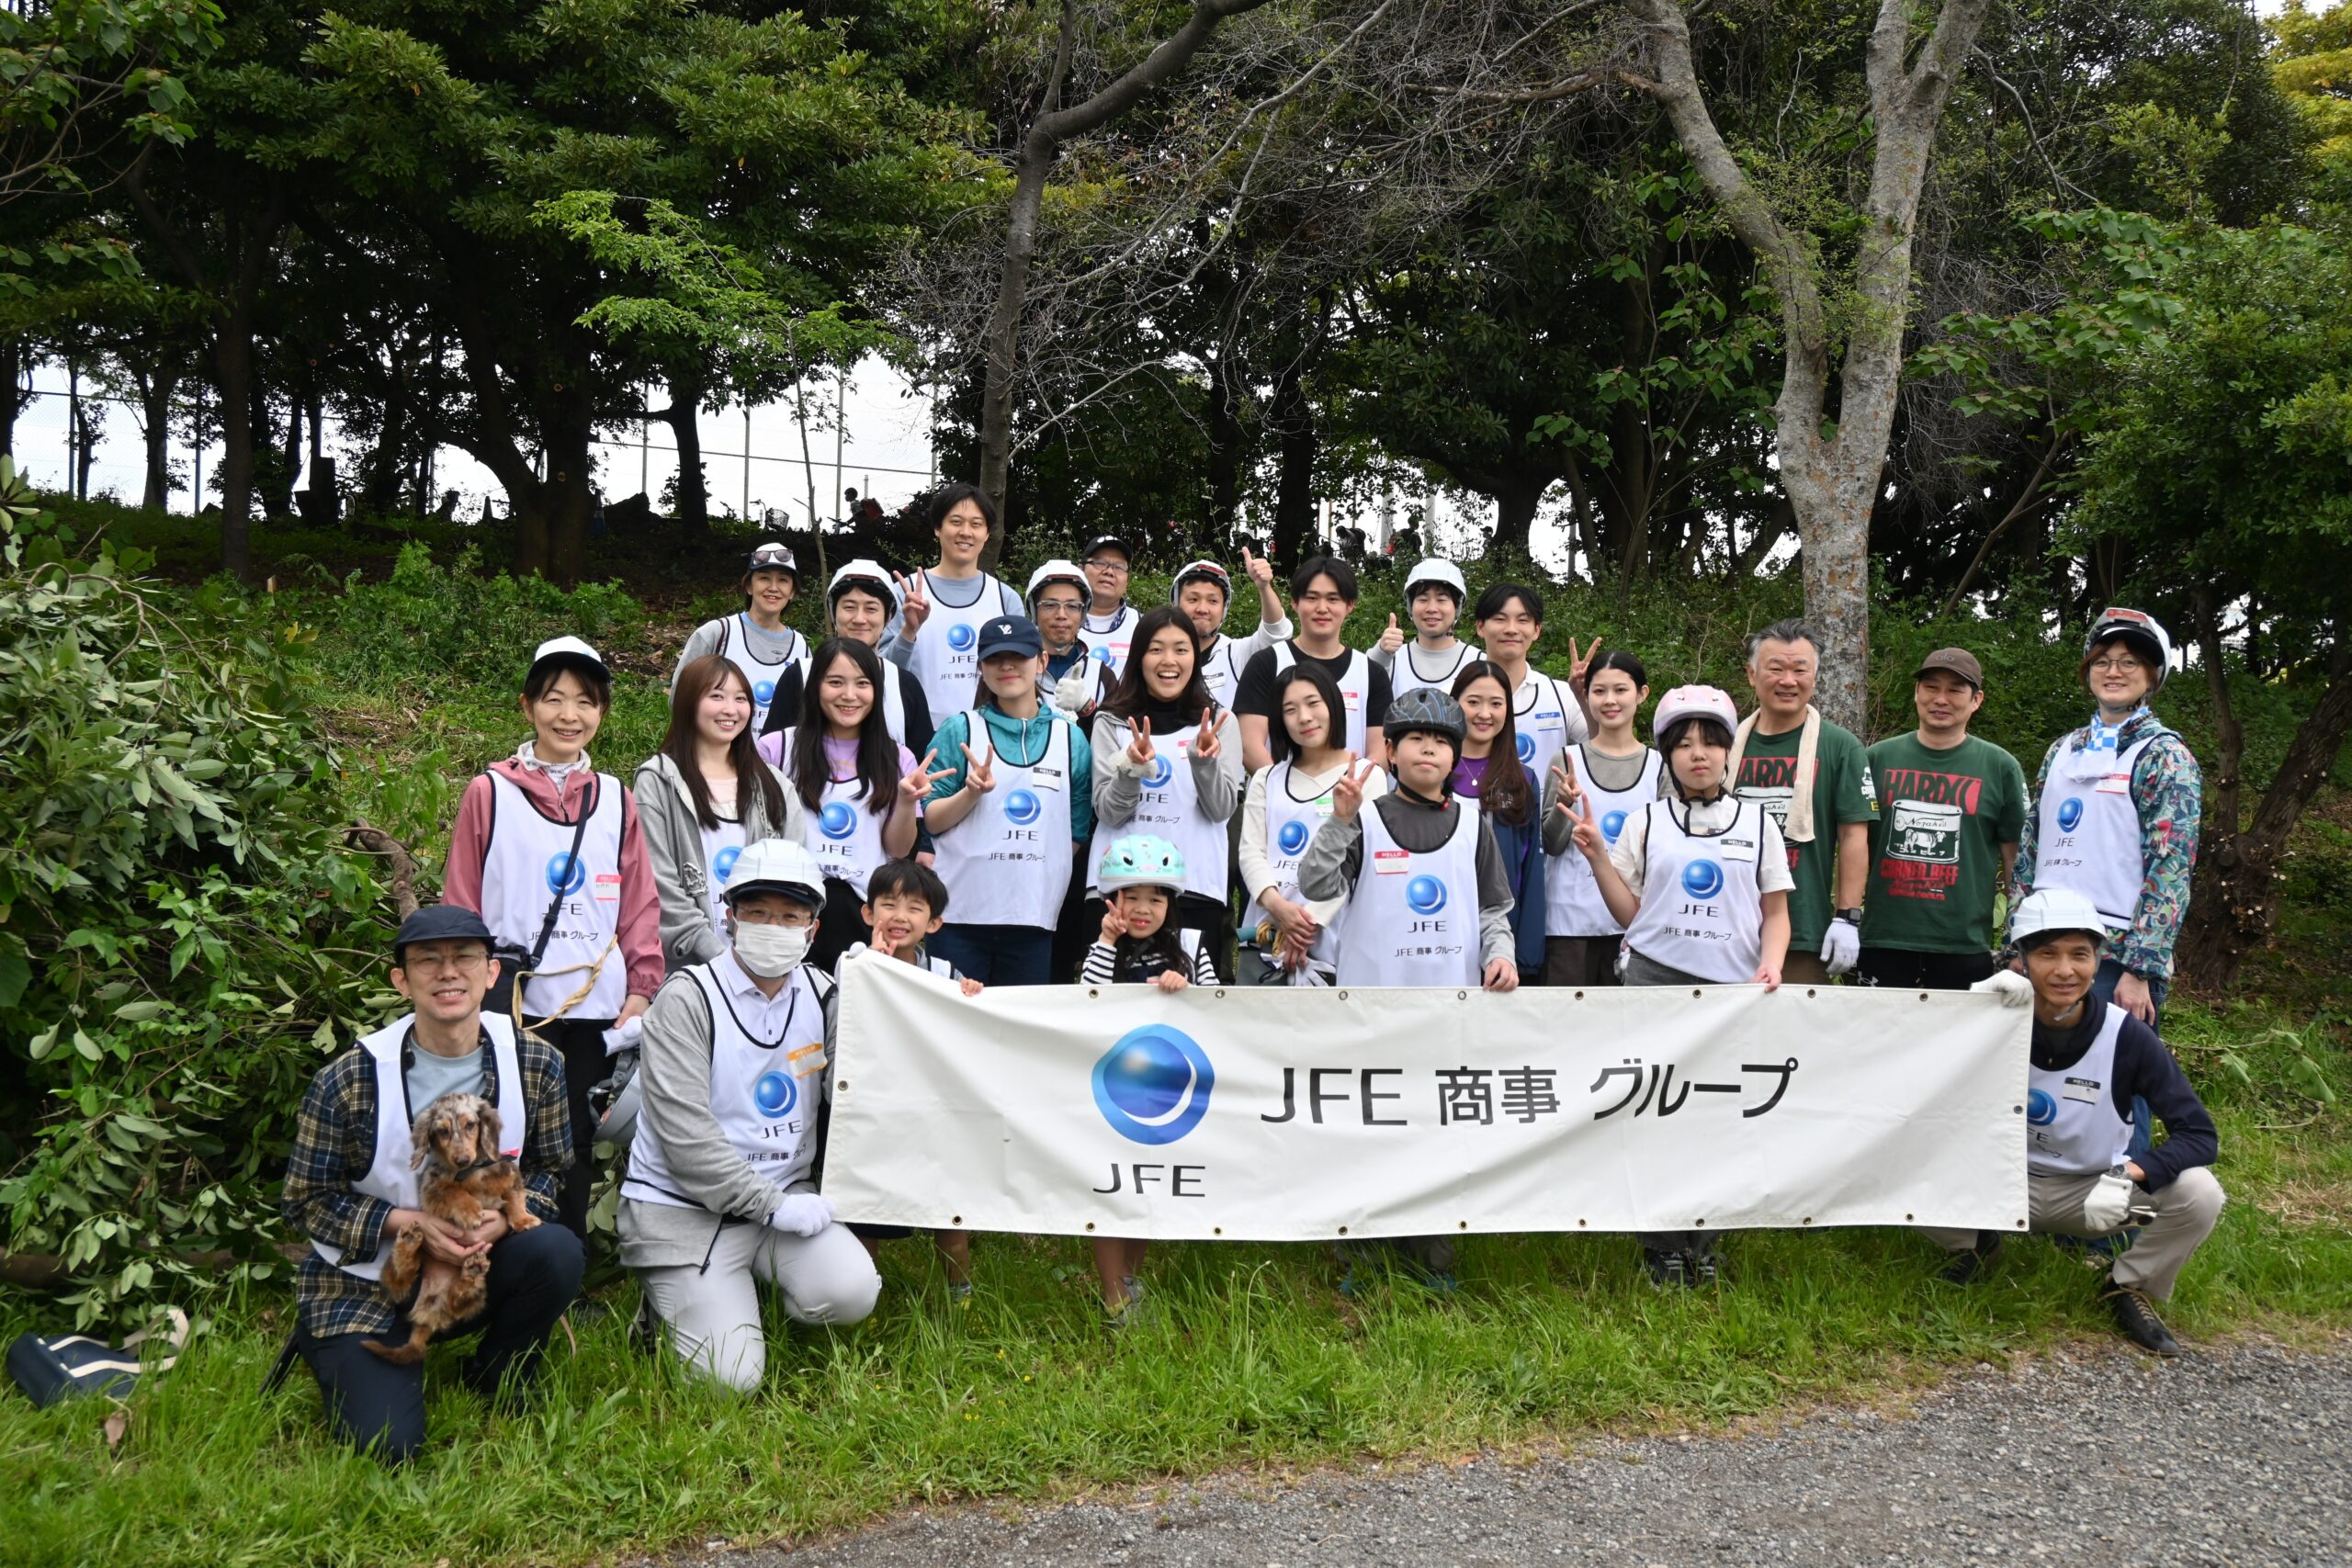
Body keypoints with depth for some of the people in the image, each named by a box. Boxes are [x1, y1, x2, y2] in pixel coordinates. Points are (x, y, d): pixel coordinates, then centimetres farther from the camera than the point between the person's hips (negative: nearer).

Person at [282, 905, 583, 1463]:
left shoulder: (534, 1063, -8)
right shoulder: (348, 1080, -15)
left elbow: (550, 1168, 3)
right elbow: (305, 1202, -8)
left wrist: (504, 1217, -20)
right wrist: (411, 1222, -23)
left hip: (478, 1269, 2)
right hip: (365, 1285, -2)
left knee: (558, 1251, -29)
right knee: (386, 1444, -19)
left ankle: (494, 1378, 2)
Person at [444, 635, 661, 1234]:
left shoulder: (617, 802, 11)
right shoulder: (489, 793, 3)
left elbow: (641, 908, 12)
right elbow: (462, 905, 4)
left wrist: (641, 989, 4)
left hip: (596, 1006, 3)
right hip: (514, 1005, -3)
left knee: (578, 1141, 8)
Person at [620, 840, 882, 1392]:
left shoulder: (820, 994, 7)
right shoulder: (687, 997, -9)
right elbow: (684, 1133, -17)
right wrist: (771, 1205, -18)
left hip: (786, 1195, 5)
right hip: (685, 1209, -4)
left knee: (852, 1292, -23)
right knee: (733, 1378, -14)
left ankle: (762, 1297, 9)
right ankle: (670, 1298, 16)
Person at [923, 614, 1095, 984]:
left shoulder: (1070, 738, 9)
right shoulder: (959, 731, 3)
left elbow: (1077, 832, 13)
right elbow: (931, 822, 0)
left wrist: (1044, 881, 4)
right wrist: (972, 792, -16)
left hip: (1034, 914, 2)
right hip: (961, 911, -2)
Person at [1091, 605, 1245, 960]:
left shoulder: (1219, 722, 7)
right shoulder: (1112, 723, 6)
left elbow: (1222, 810, -2)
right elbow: (1108, 813, -2)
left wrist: (1204, 759, -19)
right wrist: (1132, 767, -19)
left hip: (1196, 888, 0)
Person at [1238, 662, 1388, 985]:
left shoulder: (1366, 777, 6)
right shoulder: (1266, 779, 18)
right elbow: (1251, 852, 7)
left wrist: (1311, 921, -13)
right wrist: (1277, 904, -13)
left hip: (1330, 939, -3)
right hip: (1266, 935, 4)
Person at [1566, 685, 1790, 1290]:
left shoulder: (1758, 821, 10)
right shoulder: (1645, 821, 8)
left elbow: (1776, 913, 10)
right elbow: (1630, 914, 6)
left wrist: (1770, 965, -7)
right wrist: (1597, 855, -4)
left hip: (1733, 986, 1)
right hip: (1656, 979, 0)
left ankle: (1701, 1245, 13)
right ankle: (1663, 1250, 8)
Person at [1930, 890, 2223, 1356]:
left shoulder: (2127, 1036, -15)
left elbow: (2200, 1136, -15)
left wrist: (2129, 1176, -34)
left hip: (2094, 1192, 0)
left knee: (2199, 1194, -26)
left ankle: (2129, 1286, 3)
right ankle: (1974, 1243, 8)